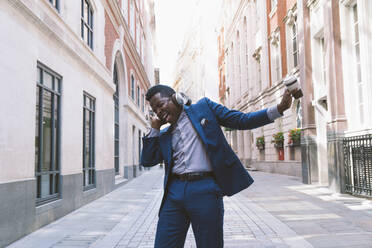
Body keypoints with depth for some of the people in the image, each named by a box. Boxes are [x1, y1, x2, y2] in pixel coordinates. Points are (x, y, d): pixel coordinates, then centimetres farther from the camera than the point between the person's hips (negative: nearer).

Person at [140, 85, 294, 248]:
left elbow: (241, 121, 5)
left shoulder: (204, 107, 8)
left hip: (205, 190, -4)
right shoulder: (164, 135, 19)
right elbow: (147, 161, 13)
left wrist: (279, 109, -4)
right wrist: (155, 129, 9)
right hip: (175, 191, 4)